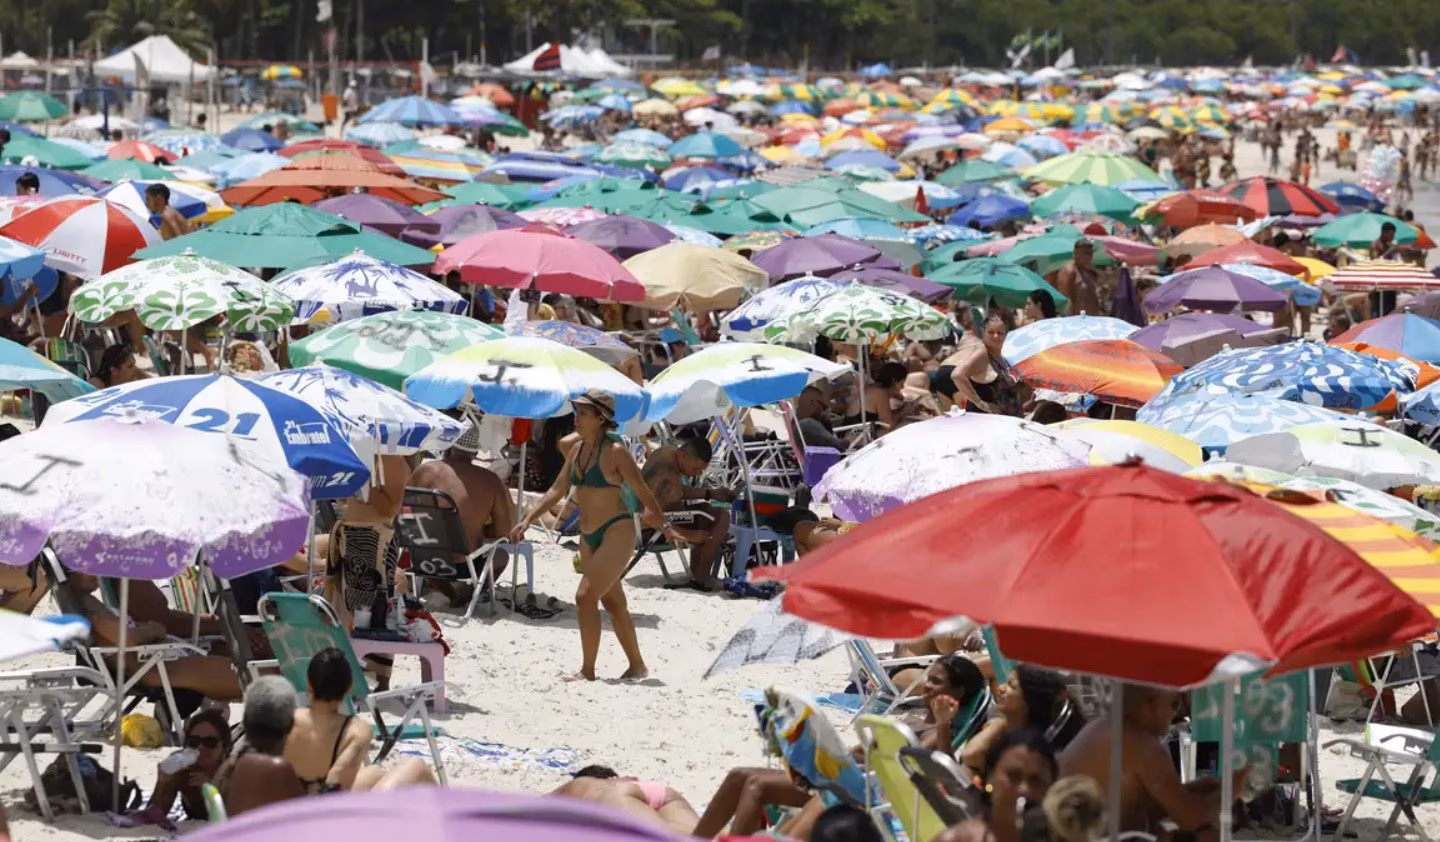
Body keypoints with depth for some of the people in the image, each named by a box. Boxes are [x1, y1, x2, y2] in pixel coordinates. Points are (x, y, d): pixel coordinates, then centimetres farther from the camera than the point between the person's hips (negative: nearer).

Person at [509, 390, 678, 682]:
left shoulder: (615, 453, -13)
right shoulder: (577, 449, 8)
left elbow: (642, 492, -10)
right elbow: (557, 490, 13)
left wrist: (664, 526, -12)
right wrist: (527, 520, 6)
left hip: (616, 532, -8)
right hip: (588, 537, 8)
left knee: (586, 596, -15)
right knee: (613, 603, 13)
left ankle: (587, 670, -8)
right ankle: (637, 666, 24)